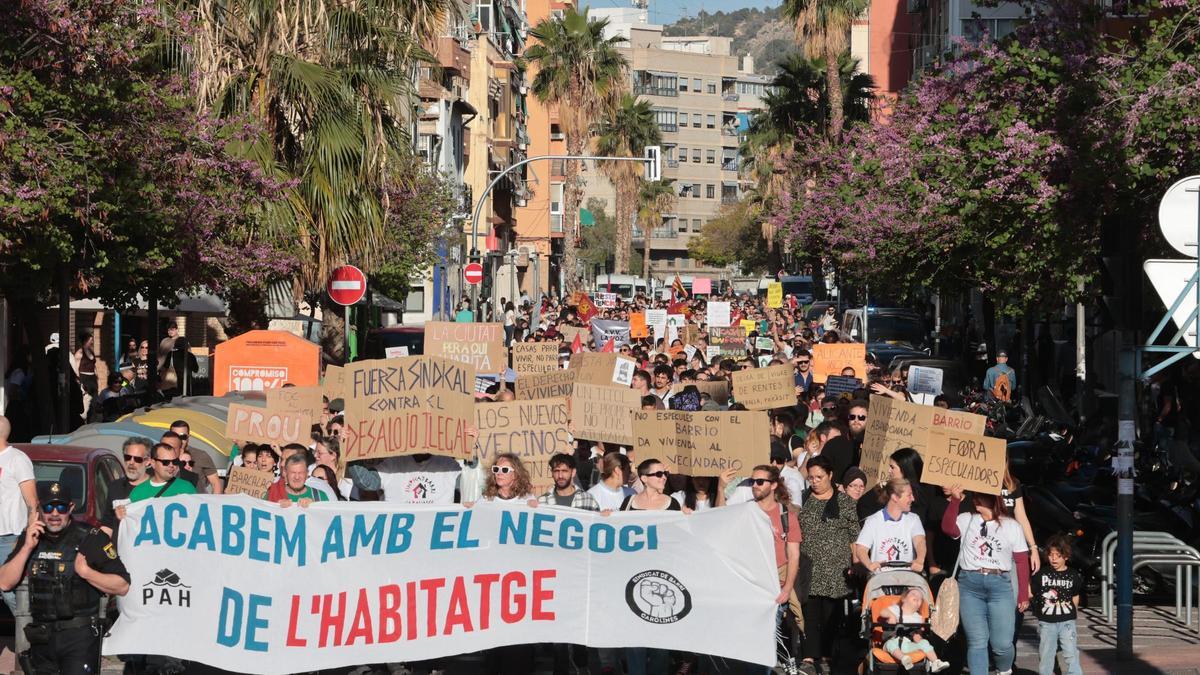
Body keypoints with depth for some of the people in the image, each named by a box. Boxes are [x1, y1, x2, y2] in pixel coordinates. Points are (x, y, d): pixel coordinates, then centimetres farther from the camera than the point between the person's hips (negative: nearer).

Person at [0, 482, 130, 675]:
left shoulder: (91, 538, -7)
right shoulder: (30, 537, 8)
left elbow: (122, 587, -8)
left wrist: (86, 572, -20)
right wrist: (27, 548, -9)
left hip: (80, 636, -5)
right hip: (41, 638, 5)